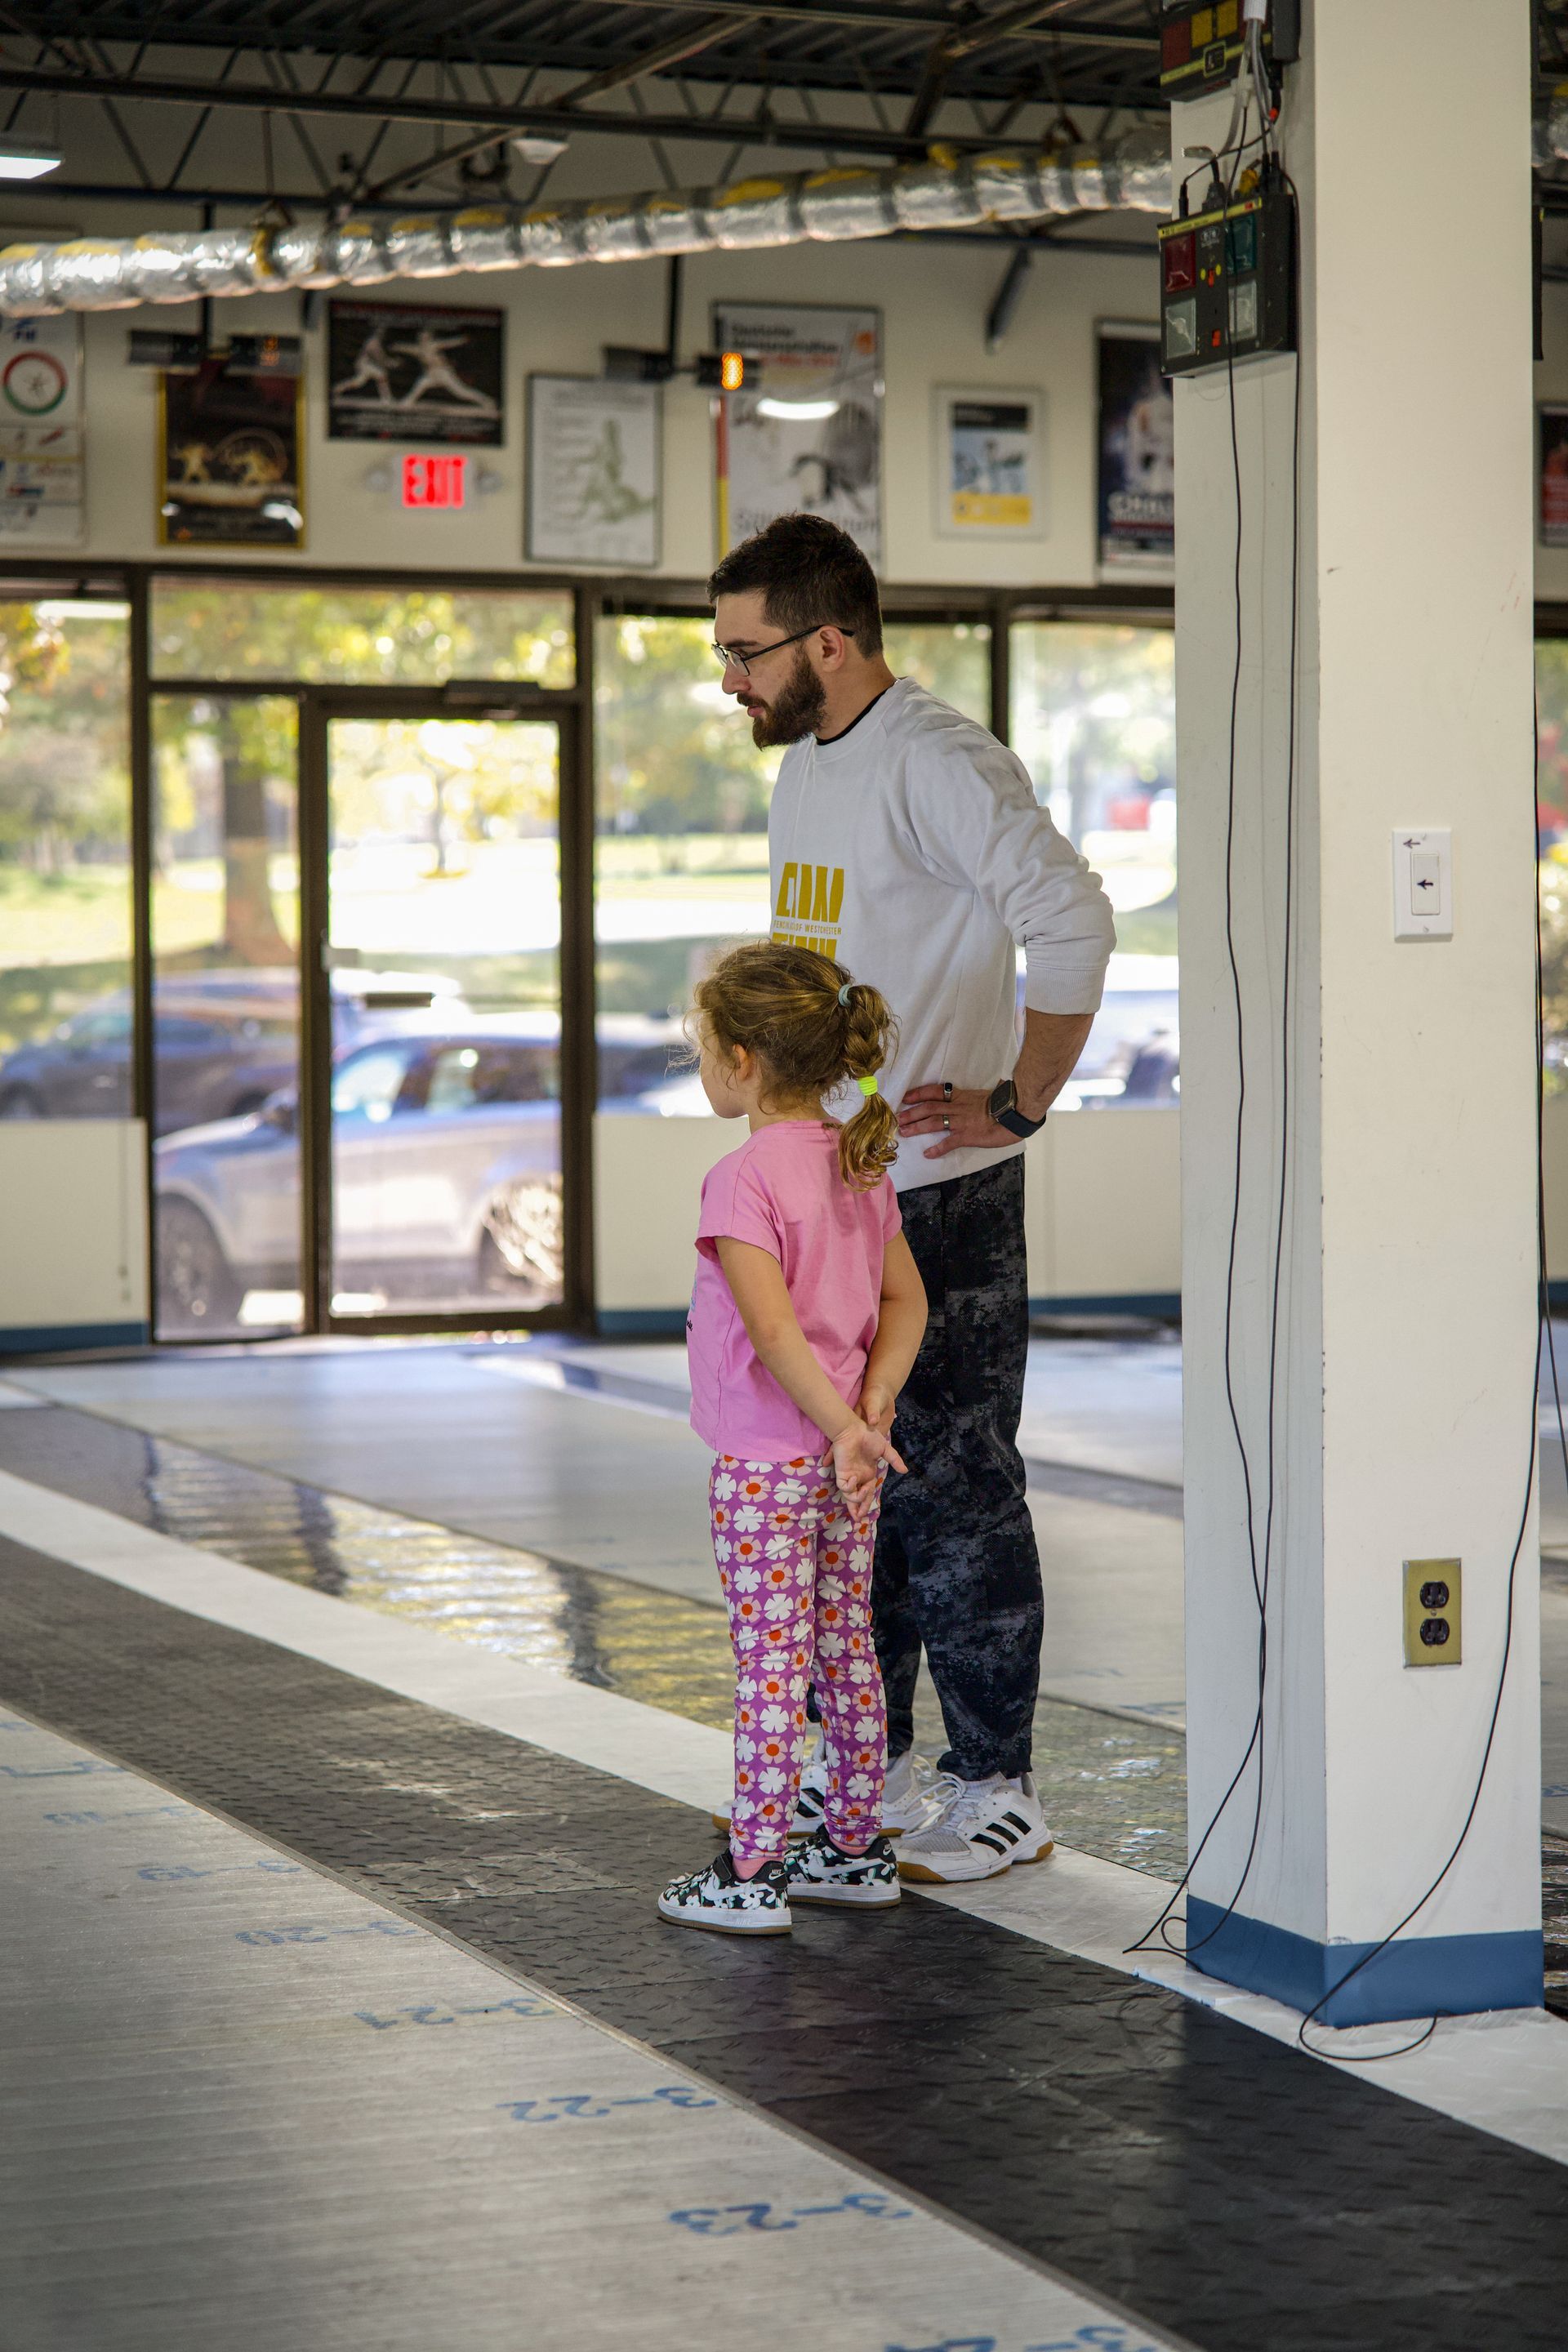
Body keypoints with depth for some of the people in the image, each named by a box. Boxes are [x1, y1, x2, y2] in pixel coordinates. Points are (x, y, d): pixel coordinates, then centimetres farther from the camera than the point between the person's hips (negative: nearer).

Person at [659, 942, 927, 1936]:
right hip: (848, 1457, 8)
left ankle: (753, 1872, 2)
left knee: (770, 1661, -4)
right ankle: (857, 1846, 23)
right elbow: (907, 1301, 8)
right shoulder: (863, 1165, 8)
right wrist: (874, 1399, -3)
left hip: (768, 1460, -8)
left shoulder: (744, 1180, -17)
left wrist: (845, 1427, -25)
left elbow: (772, 1328, -26)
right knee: (845, 1648, 15)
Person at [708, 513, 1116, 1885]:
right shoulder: (805, 765, 14)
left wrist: (1017, 1105, -21)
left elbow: (1073, 923, -27)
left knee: (952, 1489, -3)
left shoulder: (939, 766, -17)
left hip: (939, 1201, -10)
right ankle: (873, 1767, 27)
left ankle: (997, 1795, 6)